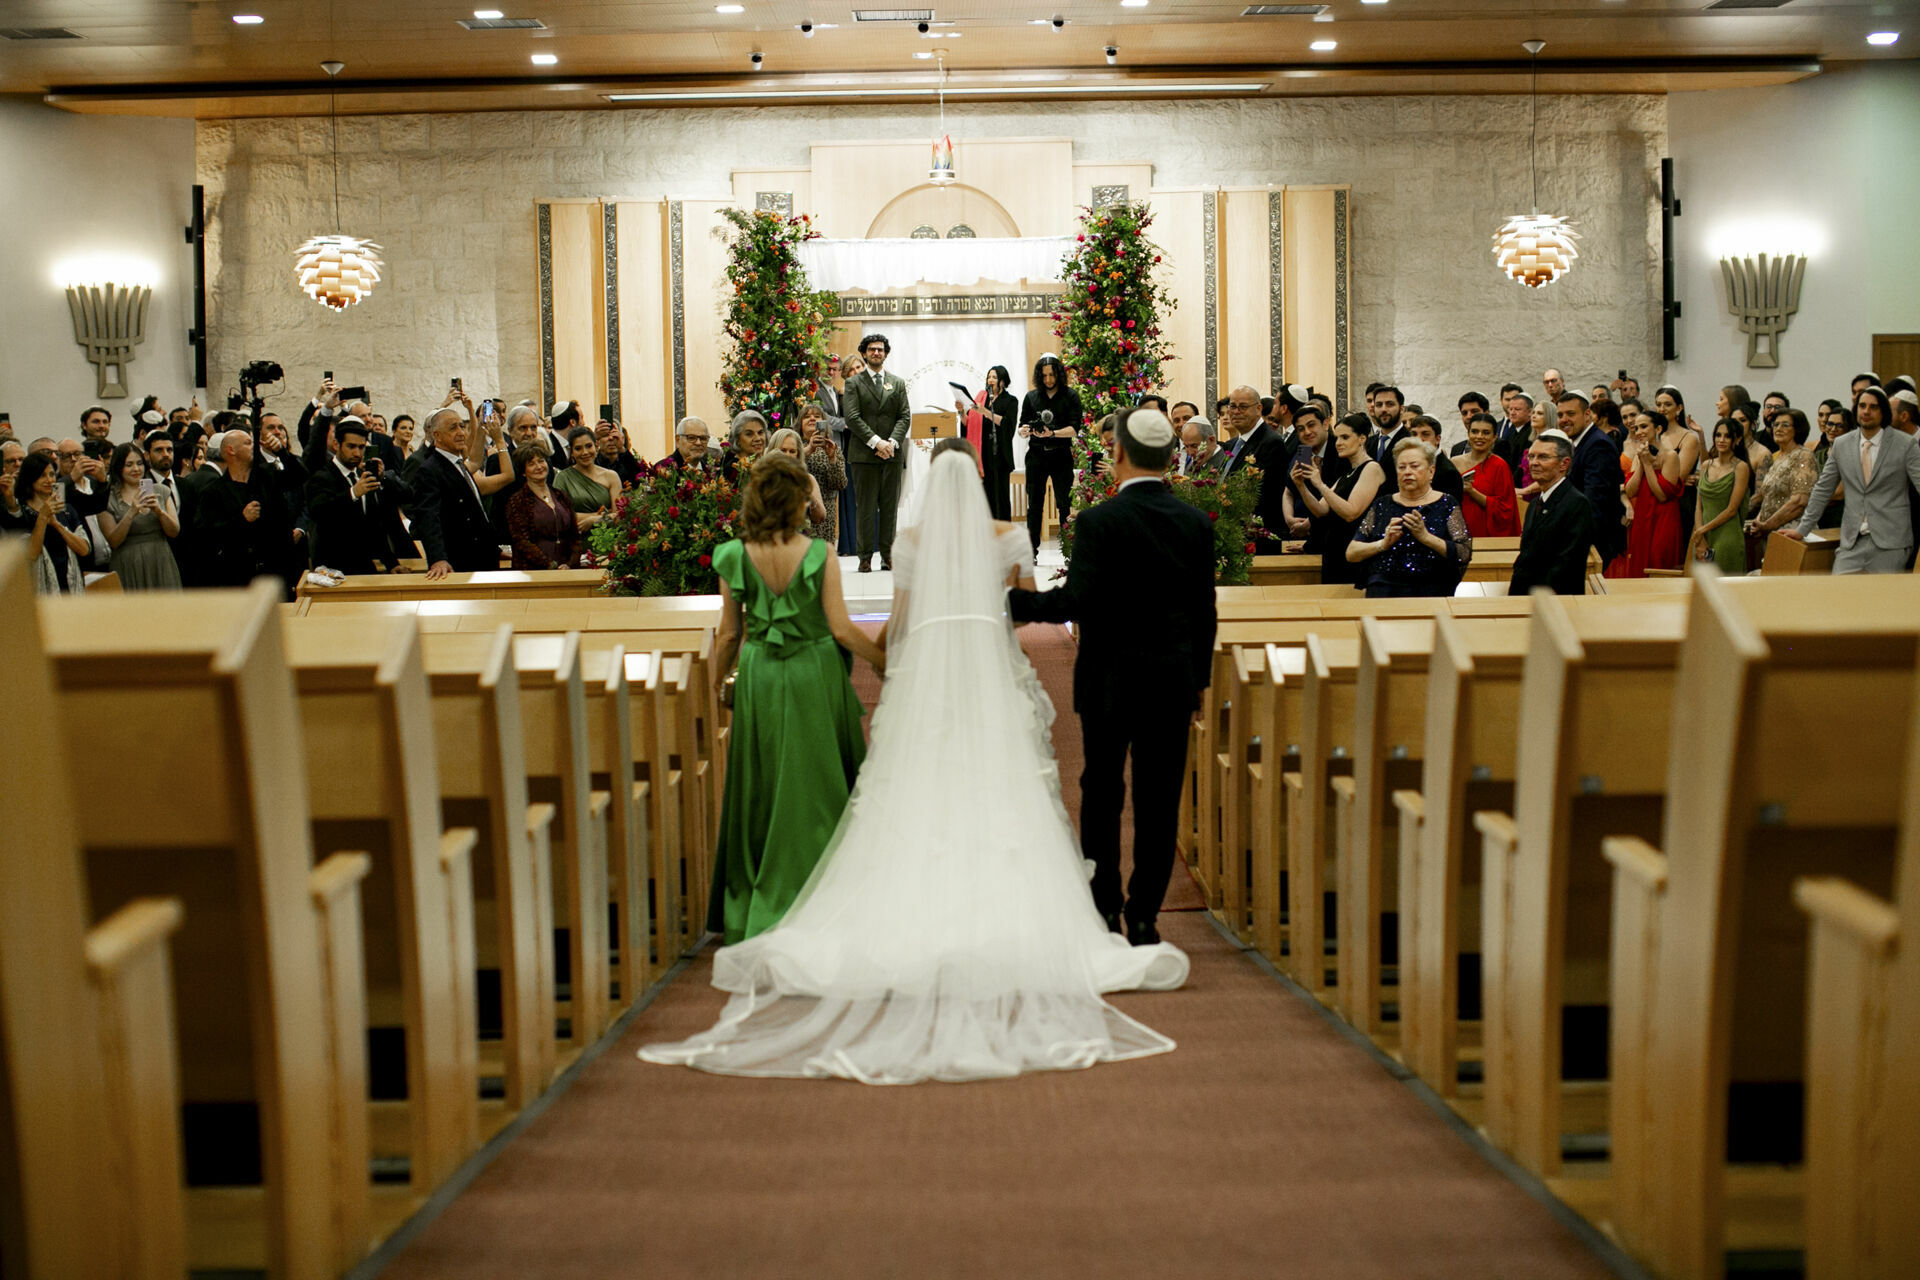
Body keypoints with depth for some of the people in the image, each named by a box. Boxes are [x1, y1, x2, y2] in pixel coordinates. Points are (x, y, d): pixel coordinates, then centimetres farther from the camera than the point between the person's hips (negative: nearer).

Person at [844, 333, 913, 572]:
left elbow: (905, 417, 7)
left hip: (892, 453, 3)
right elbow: (853, 418, -5)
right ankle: (865, 555, 0)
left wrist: (892, 441, -10)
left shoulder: (897, 384, 15)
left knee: (890, 506, 3)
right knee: (866, 507, -3)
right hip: (864, 454, -3)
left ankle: (887, 553, 8)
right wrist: (876, 442, -15)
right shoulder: (853, 383, 5)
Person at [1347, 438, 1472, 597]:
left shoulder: (1446, 504, 11)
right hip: (1384, 590, 1)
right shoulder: (1382, 505, 17)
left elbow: (1465, 555, -1)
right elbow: (1351, 553, 11)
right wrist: (1383, 544, -6)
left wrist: (1426, 537, -13)